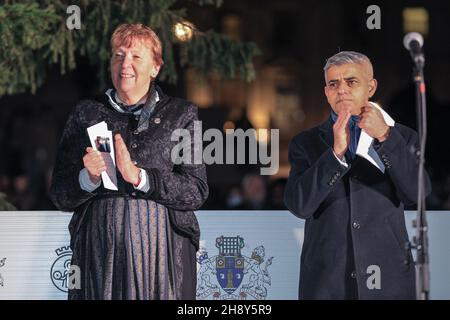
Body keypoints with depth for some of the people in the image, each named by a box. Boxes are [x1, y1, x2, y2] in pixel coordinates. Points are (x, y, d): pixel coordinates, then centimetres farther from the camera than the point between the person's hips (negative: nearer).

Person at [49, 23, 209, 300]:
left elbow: (197, 192, -4)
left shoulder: (181, 115, 6)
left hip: (163, 249, -1)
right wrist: (89, 178, -13)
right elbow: (61, 197, 7)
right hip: (99, 250, 1)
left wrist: (138, 176, -15)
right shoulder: (86, 114, 9)